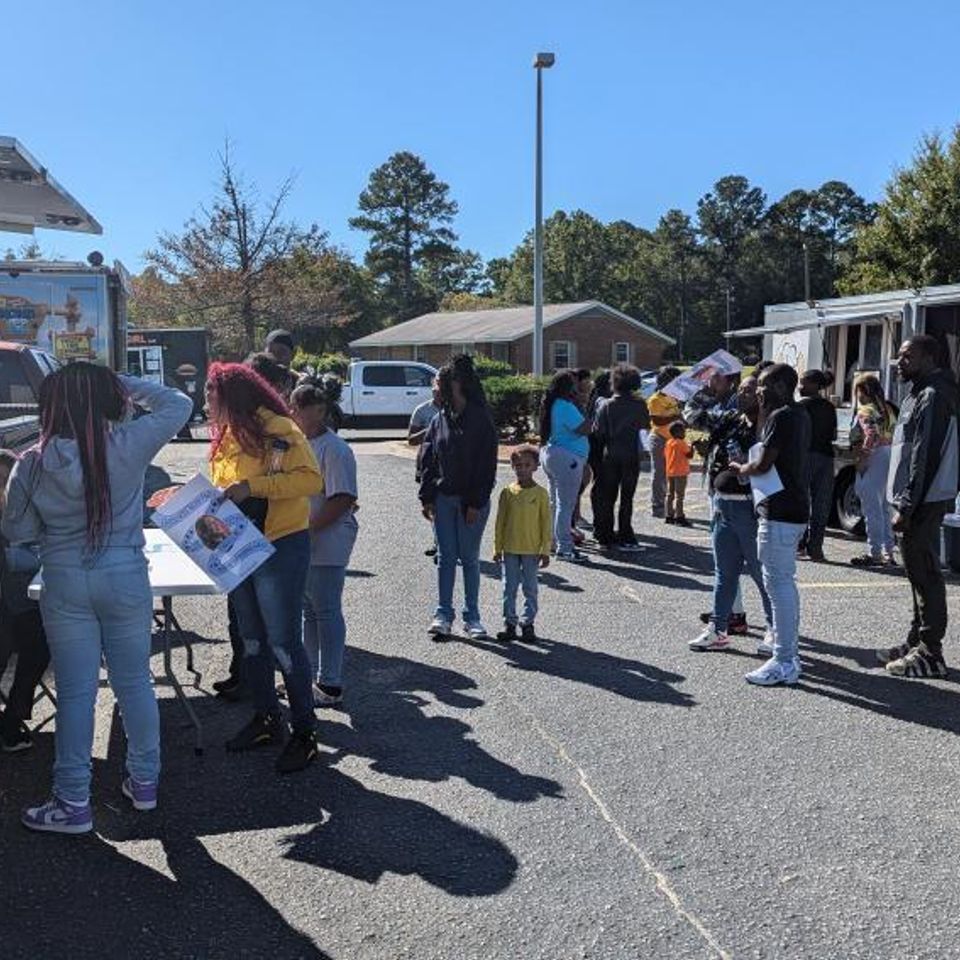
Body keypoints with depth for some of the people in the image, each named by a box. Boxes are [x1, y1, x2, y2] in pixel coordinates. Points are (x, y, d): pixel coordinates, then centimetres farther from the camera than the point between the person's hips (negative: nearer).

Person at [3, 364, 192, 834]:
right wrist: (124, 384, 2)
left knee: (75, 692, 8)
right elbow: (179, 404, 0)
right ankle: (144, 781, 28)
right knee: (135, 682, 14)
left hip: (65, 584, 0)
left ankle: (73, 803, 17)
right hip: (126, 579, 0)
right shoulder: (126, 447, -13)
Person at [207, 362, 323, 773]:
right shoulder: (225, 438, 11)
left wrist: (252, 486, -29)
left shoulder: (279, 430, -15)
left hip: (281, 548, -8)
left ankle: (305, 733, 10)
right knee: (253, 642, 17)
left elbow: (311, 479, -24)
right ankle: (267, 719, 32)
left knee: (284, 643, -3)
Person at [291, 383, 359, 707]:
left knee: (326, 611, -3)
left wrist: (308, 528, -20)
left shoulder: (334, 450, -15)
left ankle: (330, 685, 5)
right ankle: (313, 674, 28)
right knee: (308, 609, 16)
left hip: (327, 545, -9)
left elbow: (343, 501, -20)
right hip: (302, 544, 9)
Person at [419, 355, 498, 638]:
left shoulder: (481, 421, -8)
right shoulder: (439, 421, 7)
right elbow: (428, 461, 9)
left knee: (469, 558, 5)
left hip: (471, 501, -4)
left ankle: (472, 617, 16)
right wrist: (426, 497, 3)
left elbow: (487, 466, -10)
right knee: (445, 557, 7)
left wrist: (476, 503, -13)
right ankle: (443, 615, 14)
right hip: (443, 498, 4)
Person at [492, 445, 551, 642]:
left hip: (531, 550, -2)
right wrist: (497, 548, 4)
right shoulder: (507, 492, 1)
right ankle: (510, 622, 16)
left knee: (530, 588, 6)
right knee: (509, 588, 7)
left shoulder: (540, 493, -4)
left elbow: (546, 524, -1)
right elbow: (500, 522, 5)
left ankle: (528, 622, 16)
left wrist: (545, 551, -3)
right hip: (510, 550, 2)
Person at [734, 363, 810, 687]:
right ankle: (789, 655, 24)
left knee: (779, 583, -7)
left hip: (779, 513, -10)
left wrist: (740, 468, 1)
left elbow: (763, 464, -18)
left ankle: (783, 663, -3)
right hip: (795, 510, 10)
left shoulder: (780, 417, -15)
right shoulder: (800, 416, 15)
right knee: (785, 583, 16)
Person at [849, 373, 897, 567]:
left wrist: (862, 459, -18)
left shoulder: (865, 411, -11)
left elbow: (871, 435, -24)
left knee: (872, 509, -4)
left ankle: (874, 553, -1)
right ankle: (888, 553, 19)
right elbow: (894, 436, 11)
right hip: (889, 462, 9)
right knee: (883, 509, 15)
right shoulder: (887, 410, 14)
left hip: (873, 462, -9)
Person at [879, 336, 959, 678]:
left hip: (923, 502, -11)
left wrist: (906, 508, -22)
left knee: (925, 574, -6)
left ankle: (930, 654, 0)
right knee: (919, 571, 16)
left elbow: (925, 458, -22)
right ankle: (918, 642, 25)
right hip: (919, 501, 11)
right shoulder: (919, 393, 17)